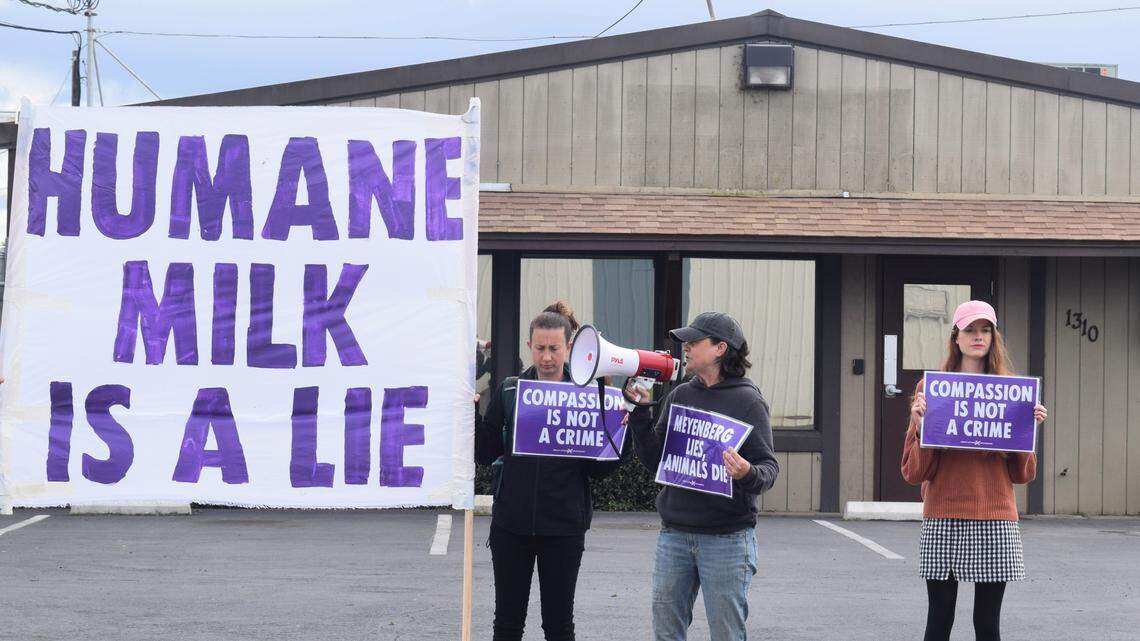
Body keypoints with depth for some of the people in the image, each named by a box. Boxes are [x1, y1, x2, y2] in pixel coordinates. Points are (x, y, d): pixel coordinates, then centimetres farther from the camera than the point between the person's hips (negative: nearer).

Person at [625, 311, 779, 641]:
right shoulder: (679, 396, 10)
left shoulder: (747, 401, -5)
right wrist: (640, 412, 0)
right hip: (674, 535, 5)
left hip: (727, 537, -5)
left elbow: (769, 466, -7)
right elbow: (654, 460, 10)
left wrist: (748, 474, -29)